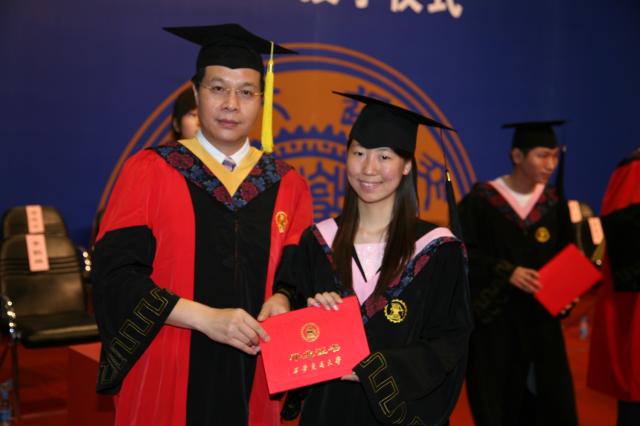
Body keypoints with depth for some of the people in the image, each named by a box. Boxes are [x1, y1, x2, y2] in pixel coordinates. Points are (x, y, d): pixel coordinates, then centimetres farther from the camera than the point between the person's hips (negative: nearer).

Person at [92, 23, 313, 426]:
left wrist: (283, 299, -14)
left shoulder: (287, 185, 4)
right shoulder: (150, 171, -4)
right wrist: (205, 317, -21)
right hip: (166, 381, -2)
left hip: (252, 381, 3)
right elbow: (115, 272, -11)